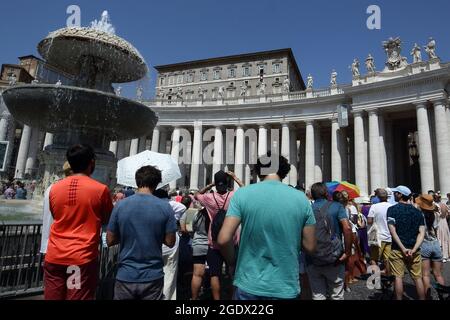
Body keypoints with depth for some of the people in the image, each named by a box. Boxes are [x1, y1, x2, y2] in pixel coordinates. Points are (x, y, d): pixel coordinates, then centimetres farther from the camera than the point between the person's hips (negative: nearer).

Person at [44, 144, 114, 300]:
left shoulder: (55, 188, 2)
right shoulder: (100, 189, -11)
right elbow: (108, 220, 3)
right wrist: (117, 202, 19)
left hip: (55, 256, 4)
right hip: (83, 257, -4)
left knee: (53, 297, 16)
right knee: (78, 297, 6)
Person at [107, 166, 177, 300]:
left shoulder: (120, 205, -7)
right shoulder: (165, 207, -11)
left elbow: (110, 241, -1)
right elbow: (170, 242, -8)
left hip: (125, 276, 1)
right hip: (153, 277, -1)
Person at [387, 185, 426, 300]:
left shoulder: (392, 209, -4)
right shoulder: (417, 212, 8)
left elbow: (392, 231, -13)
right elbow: (422, 233, -1)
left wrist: (403, 248, -11)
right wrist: (413, 249, -9)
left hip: (397, 249, -4)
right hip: (414, 250, 4)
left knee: (398, 277, 1)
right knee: (418, 277, 11)